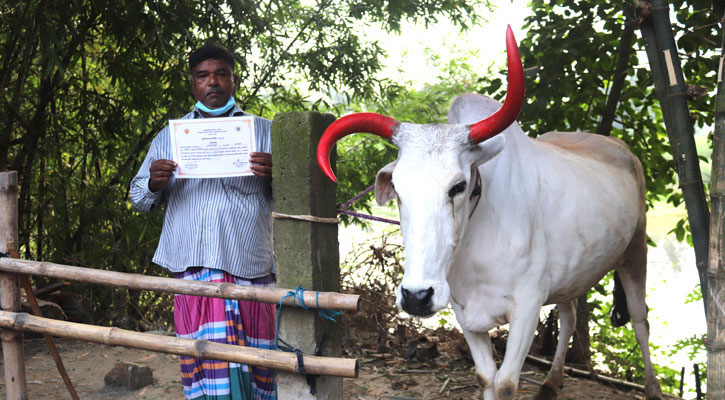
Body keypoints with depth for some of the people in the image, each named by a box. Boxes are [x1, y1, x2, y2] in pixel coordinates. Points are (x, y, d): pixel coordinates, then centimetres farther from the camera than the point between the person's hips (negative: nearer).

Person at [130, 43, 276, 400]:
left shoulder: (264, 132, 12)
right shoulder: (170, 136, 18)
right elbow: (138, 198, 19)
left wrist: (276, 176, -15)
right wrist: (153, 184, -5)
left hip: (251, 264, -1)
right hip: (195, 265, 1)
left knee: (253, 359, -1)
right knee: (209, 358, -8)